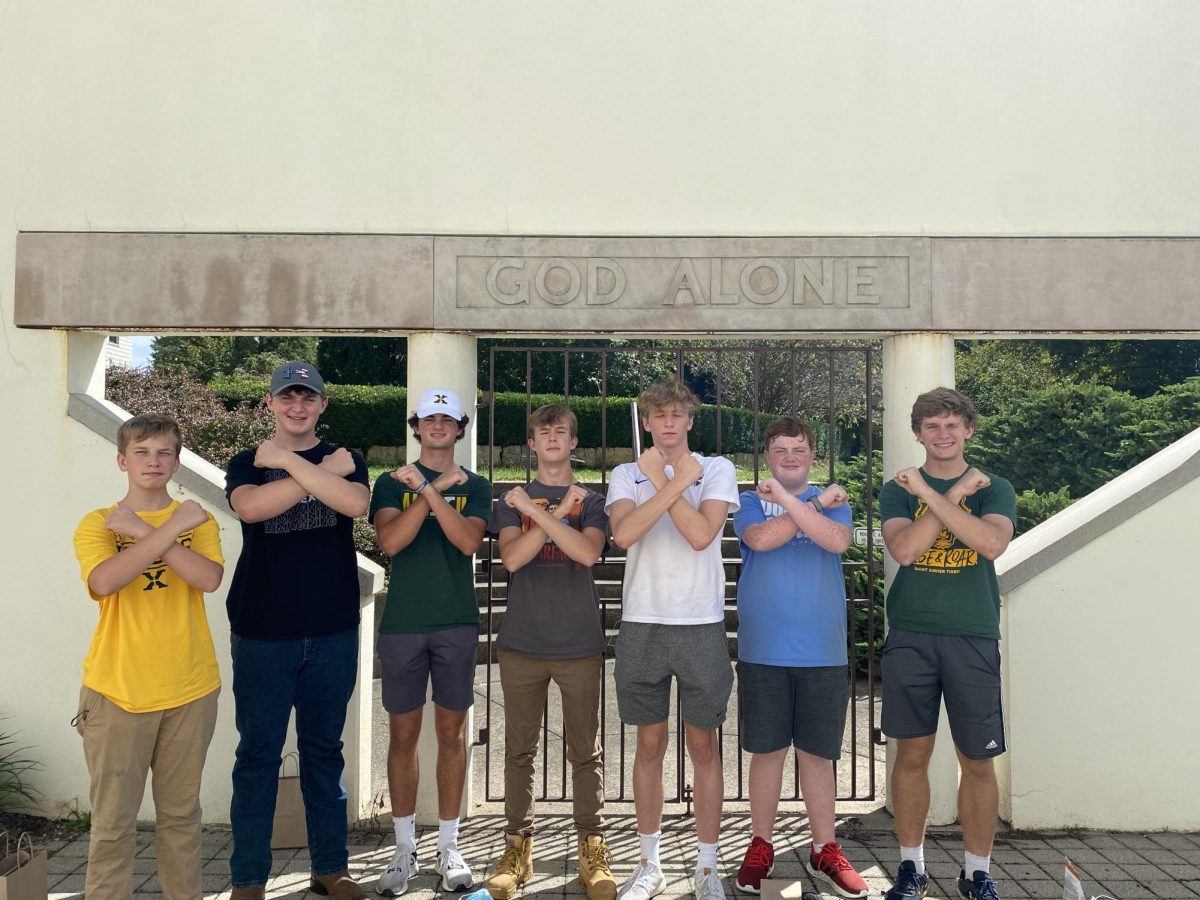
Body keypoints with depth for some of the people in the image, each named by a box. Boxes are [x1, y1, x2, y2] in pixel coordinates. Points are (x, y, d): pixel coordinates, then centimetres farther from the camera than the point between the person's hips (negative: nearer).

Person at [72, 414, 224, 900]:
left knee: (181, 813, 13)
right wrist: (171, 528, -20)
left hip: (189, 690, 2)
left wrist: (141, 530, -15)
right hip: (117, 691, -1)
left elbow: (209, 578, -15)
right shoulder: (96, 524, 1)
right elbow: (104, 582, -20)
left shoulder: (197, 521, 5)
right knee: (113, 820, 4)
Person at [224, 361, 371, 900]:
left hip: (333, 633, 1)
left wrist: (288, 460, -15)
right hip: (262, 633, -1)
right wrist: (324, 471, -16)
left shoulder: (344, 459, 6)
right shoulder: (247, 463, 5)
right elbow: (250, 507, -19)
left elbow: (355, 502, -17)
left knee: (324, 750, 11)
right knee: (258, 754, 5)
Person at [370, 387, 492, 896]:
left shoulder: (475, 487, 7)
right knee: (403, 734, 6)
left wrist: (428, 490, -18)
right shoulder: (391, 483, 7)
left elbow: (469, 541, -11)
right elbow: (390, 541, -10)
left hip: (457, 623, 0)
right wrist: (436, 488, -14)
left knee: (451, 733, 6)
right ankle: (405, 849, 18)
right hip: (402, 624, 0)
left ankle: (449, 848, 18)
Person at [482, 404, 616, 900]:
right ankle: (517, 844, 17)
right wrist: (558, 511, -13)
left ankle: (592, 845, 14)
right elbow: (512, 558, -7)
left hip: (580, 644, 0)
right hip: (522, 642, 1)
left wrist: (534, 508, -14)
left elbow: (587, 552, -13)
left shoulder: (592, 501, 7)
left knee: (585, 751, 4)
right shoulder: (511, 500, 10)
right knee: (520, 749, 6)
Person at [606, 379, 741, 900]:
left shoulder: (716, 470, 2)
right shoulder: (627, 474, 5)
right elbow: (623, 534, -15)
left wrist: (660, 480, -9)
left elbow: (701, 535, -15)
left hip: (701, 624, -1)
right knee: (650, 744, 10)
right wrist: (675, 481, -14)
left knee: (703, 745, 6)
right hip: (642, 623, 1)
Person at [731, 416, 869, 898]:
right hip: (763, 652, -1)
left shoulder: (833, 500, 8)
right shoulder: (751, 501, 5)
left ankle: (824, 850, 22)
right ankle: (761, 846, 21)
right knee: (767, 750, 7)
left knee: (817, 752, 8)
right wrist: (816, 503, -13)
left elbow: (837, 541, -13)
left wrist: (786, 499, -17)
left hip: (822, 652, 1)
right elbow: (761, 538, -16)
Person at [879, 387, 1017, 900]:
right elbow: (903, 549, -11)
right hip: (910, 636, 0)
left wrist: (930, 493, -15)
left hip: (973, 637, 0)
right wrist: (957, 493, -11)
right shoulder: (898, 490, 7)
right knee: (912, 753, 6)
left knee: (977, 761, 4)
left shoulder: (993, 489, 6)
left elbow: (992, 544, -14)